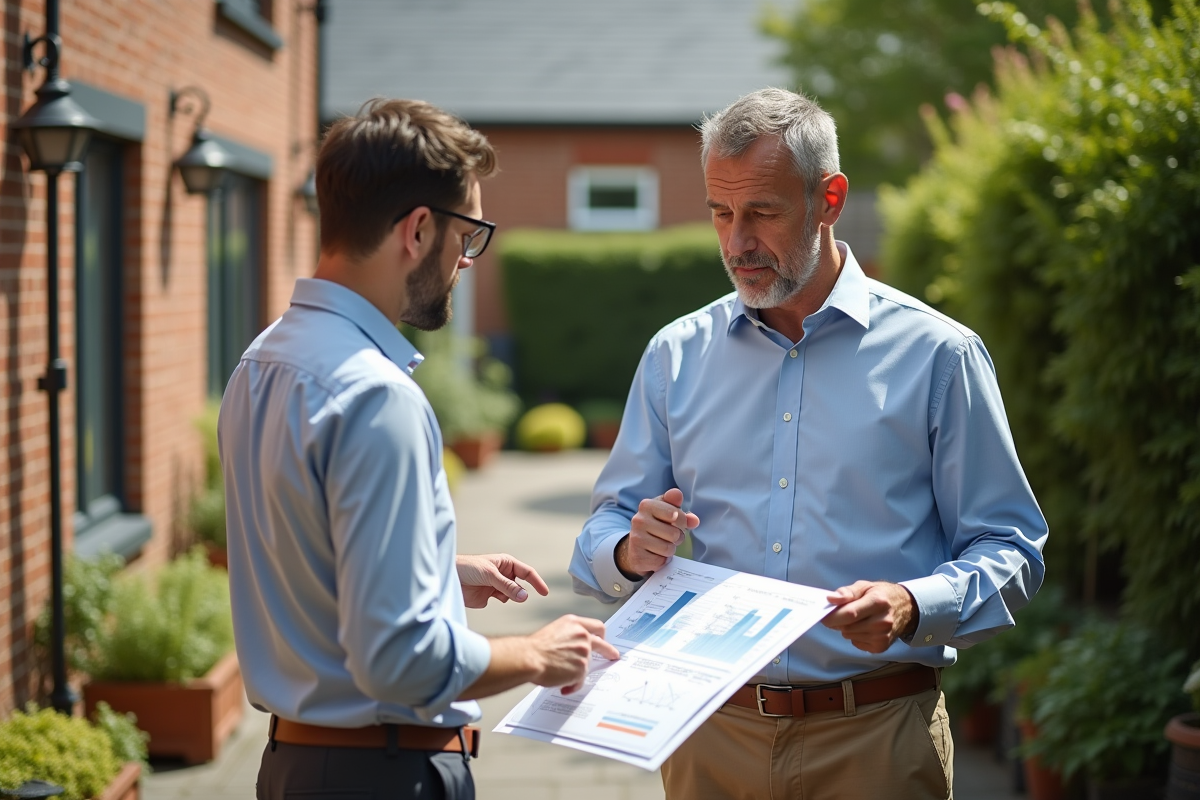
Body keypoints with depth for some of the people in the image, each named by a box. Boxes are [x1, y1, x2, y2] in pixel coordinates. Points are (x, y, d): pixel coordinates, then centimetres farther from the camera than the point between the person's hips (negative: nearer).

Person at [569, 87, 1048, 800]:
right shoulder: (677, 354, 7)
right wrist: (632, 552, -13)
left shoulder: (937, 354, -3)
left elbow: (1011, 551, -3)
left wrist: (915, 607, -22)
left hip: (877, 739, -2)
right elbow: (603, 536, 10)